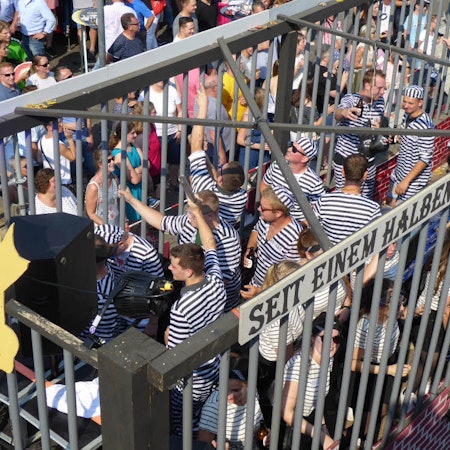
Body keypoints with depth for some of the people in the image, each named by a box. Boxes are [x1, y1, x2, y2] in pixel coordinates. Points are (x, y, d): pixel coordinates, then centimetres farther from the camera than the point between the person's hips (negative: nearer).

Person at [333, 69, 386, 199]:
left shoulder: (380, 101, 1)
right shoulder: (350, 99, -16)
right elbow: (337, 114, -38)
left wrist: (379, 126, -8)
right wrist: (344, 112, -64)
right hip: (345, 159, -5)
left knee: (366, 199, 12)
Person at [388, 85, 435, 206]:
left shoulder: (425, 126, -25)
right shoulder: (407, 116, 1)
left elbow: (425, 159, -25)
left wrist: (406, 181, -25)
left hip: (414, 179, -9)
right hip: (399, 173, 9)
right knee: (390, 202, 18)